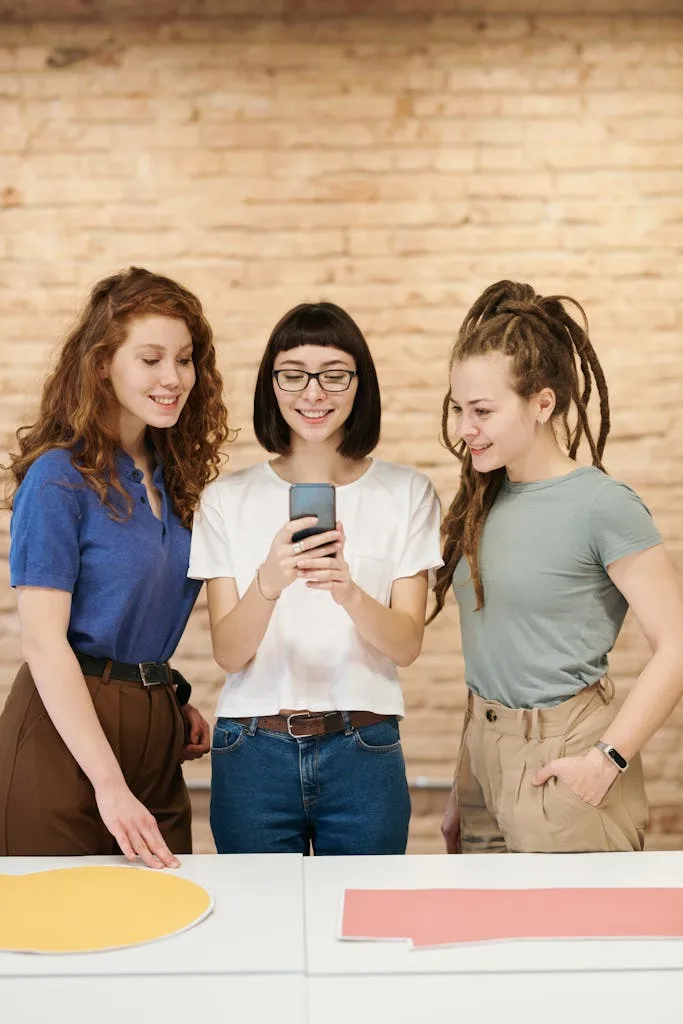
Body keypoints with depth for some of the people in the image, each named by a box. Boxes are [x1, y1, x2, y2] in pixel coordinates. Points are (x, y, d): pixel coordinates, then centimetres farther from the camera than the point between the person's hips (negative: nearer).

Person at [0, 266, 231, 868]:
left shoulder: (172, 476, 9)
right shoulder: (59, 477, -12)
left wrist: (174, 700, 4)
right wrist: (109, 783, -22)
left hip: (155, 730, 7)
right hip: (66, 731, -7)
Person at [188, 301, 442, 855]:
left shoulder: (407, 492, 1)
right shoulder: (228, 499, 1)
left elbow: (408, 643, -5)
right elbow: (229, 654, -5)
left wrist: (349, 592, -25)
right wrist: (267, 584, -26)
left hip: (364, 753, 0)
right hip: (253, 753, 0)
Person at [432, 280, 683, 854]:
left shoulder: (602, 506, -15)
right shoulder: (485, 499, 5)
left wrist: (609, 758, -16)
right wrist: (461, 789, 12)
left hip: (560, 768, -6)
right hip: (484, 756, 7)